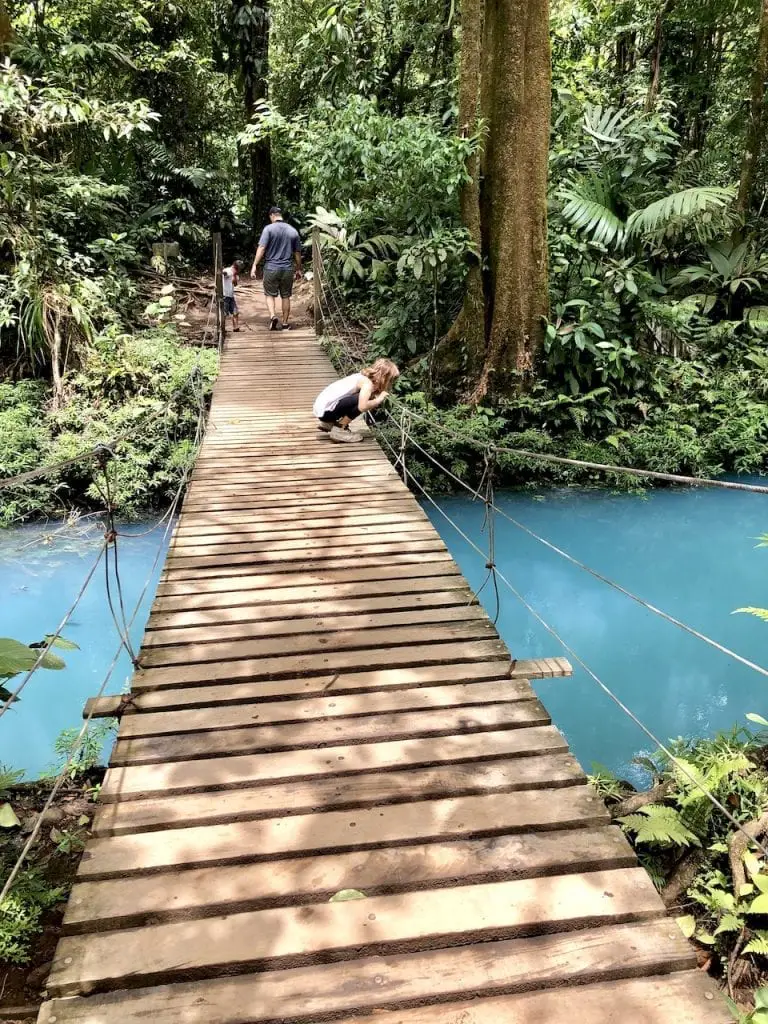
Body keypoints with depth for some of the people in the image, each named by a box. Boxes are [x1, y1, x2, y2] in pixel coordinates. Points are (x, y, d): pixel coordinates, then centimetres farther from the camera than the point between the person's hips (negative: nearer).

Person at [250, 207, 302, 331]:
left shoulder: (269, 229, -6)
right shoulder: (293, 231, 5)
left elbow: (261, 248, -13)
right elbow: (297, 253, 10)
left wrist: (254, 265, -12)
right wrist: (299, 269, 21)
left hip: (271, 268, -2)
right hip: (287, 269, 3)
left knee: (270, 294, 9)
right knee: (286, 296, 11)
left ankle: (273, 316, -13)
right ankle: (285, 323, 14)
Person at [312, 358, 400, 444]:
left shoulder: (363, 377, 10)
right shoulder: (368, 383, -16)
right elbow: (362, 407, -30)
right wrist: (379, 399, -14)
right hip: (325, 410, -9)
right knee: (361, 403, -19)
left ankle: (329, 423, 20)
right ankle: (339, 430, -5)